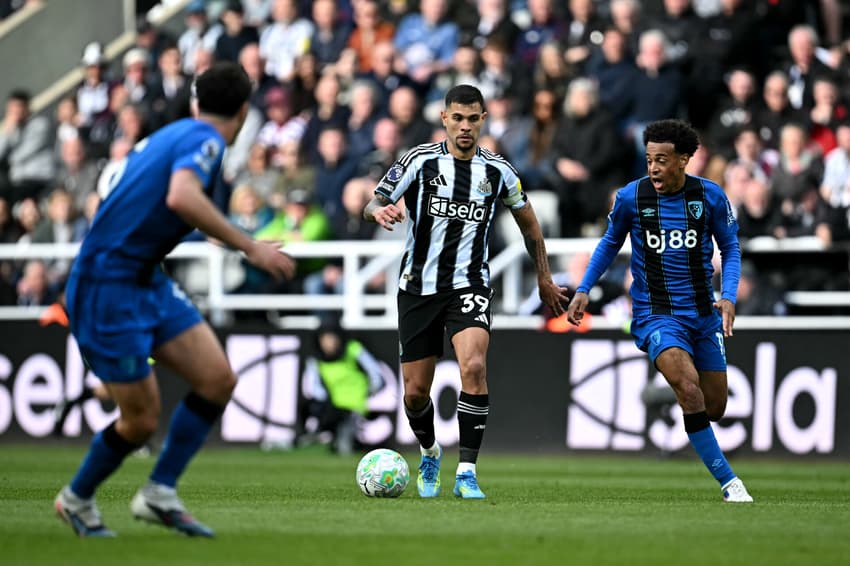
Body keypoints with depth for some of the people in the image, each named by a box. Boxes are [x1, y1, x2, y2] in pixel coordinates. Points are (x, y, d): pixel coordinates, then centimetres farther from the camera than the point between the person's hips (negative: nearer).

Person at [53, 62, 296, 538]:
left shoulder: (173, 134, 13)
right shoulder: (205, 140, -14)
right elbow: (181, 197, -34)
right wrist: (251, 247, -30)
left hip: (147, 282, 9)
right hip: (109, 288, -9)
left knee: (218, 378, -1)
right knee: (142, 418, -2)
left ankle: (160, 493, 5)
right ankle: (77, 499, 22)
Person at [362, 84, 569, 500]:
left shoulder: (498, 172, 1)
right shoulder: (420, 161, -4)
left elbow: (528, 222, 17)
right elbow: (372, 207, -4)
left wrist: (544, 279, 19)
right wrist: (379, 211, -28)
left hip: (469, 285, 0)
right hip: (419, 286, 0)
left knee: (474, 367, -26)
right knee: (415, 392, 4)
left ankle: (467, 473, -20)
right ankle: (429, 455, 37)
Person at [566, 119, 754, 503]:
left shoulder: (710, 196, -5)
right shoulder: (630, 197, -7)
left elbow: (730, 248, 7)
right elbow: (610, 243, 11)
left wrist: (729, 295, -9)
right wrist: (583, 290, 4)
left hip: (703, 313, 3)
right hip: (655, 314, -3)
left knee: (714, 408, 5)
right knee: (688, 386, -26)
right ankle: (728, 482, -19)